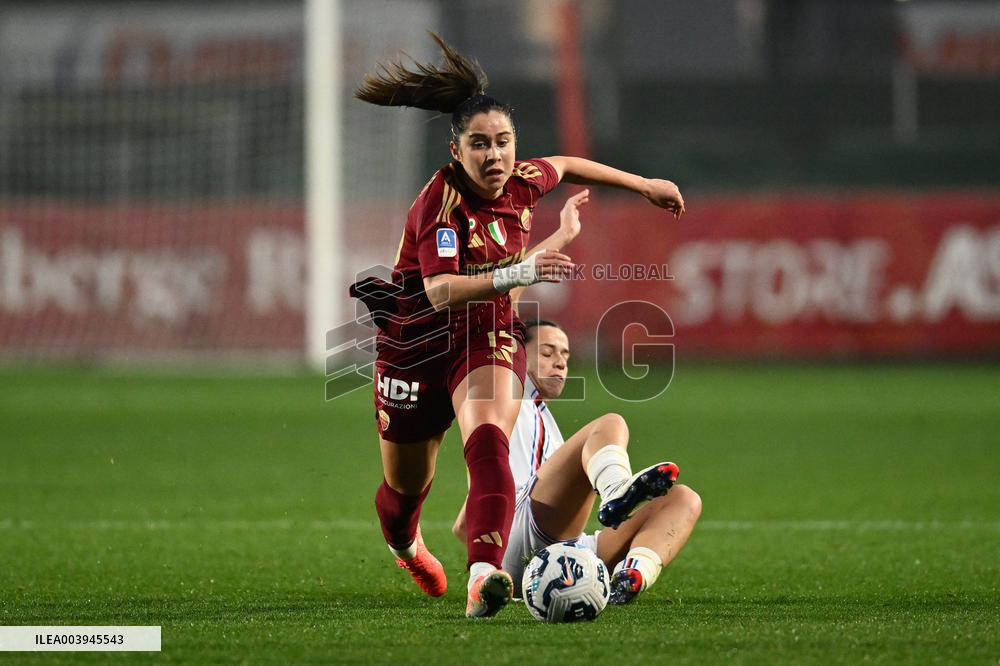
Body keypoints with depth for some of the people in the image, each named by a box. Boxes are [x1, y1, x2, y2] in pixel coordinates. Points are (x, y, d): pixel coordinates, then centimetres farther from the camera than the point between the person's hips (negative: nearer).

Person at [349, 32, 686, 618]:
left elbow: (566, 166, 18)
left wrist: (644, 185, 26)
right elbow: (440, 290, -40)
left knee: (488, 441, -29)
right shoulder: (440, 203, -26)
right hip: (416, 344, -3)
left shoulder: (522, 183, -7)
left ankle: (484, 576, -47)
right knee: (406, 486, 13)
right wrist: (516, 273, -52)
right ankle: (406, 546, 52)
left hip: (491, 339, 3)